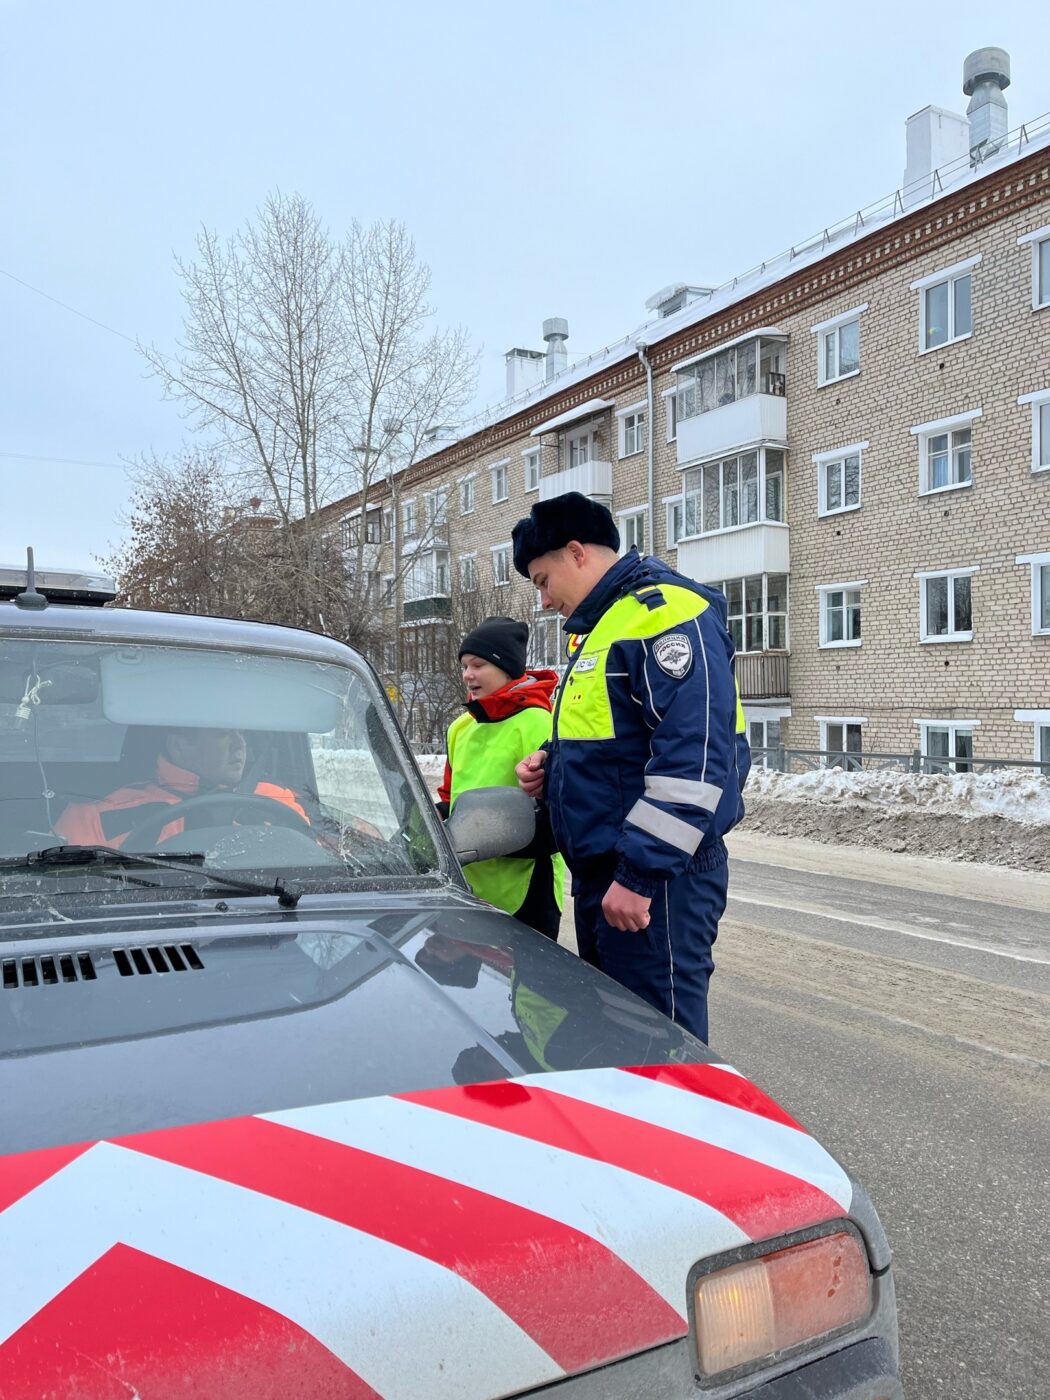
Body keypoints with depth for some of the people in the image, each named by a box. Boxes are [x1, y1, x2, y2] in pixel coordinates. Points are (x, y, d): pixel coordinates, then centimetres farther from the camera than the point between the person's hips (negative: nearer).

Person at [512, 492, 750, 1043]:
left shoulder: (663, 610, -14)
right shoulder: (600, 625, 19)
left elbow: (694, 754, -24)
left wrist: (640, 873, -25)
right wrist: (551, 763, 8)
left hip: (655, 879, -10)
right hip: (598, 873, 10)